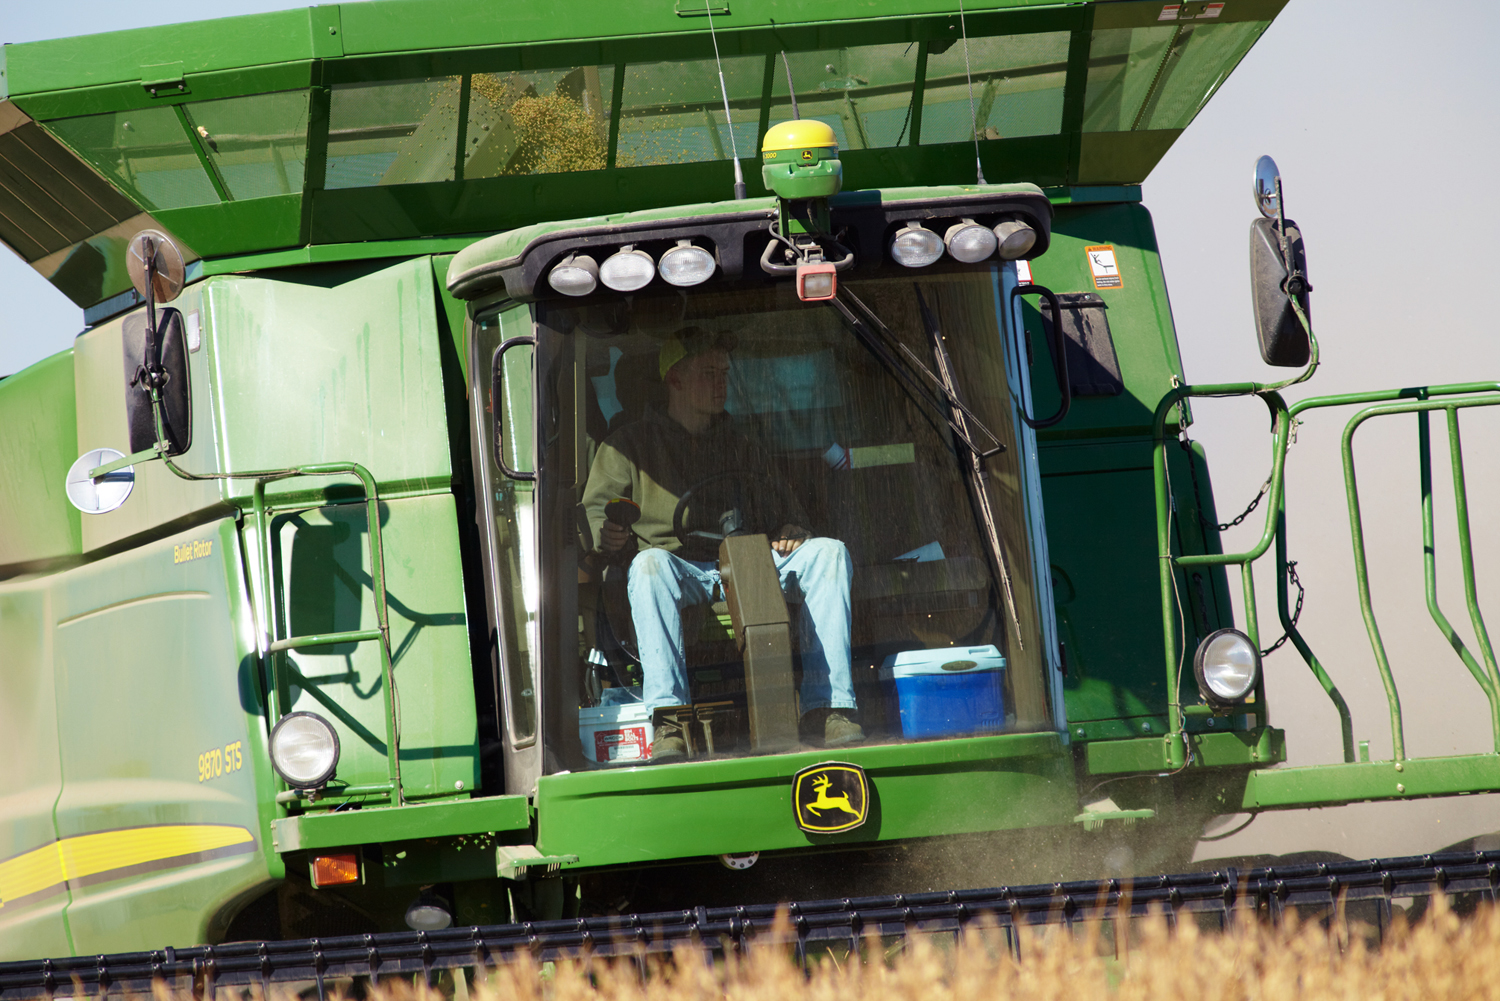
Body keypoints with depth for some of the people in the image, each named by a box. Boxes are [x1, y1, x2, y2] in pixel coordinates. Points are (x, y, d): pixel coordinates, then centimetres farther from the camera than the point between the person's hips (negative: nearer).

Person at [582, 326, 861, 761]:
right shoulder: (630, 444, 15)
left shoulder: (742, 448, 27)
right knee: (649, 565, -40)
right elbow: (594, 509, 7)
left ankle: (830, 709, -29)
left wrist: (790, 533, 3)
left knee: (828, 552, -22)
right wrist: (607, 533, -18)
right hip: (681, 570, -3)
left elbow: (785, 510, 28)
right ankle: (668, 724, -48)